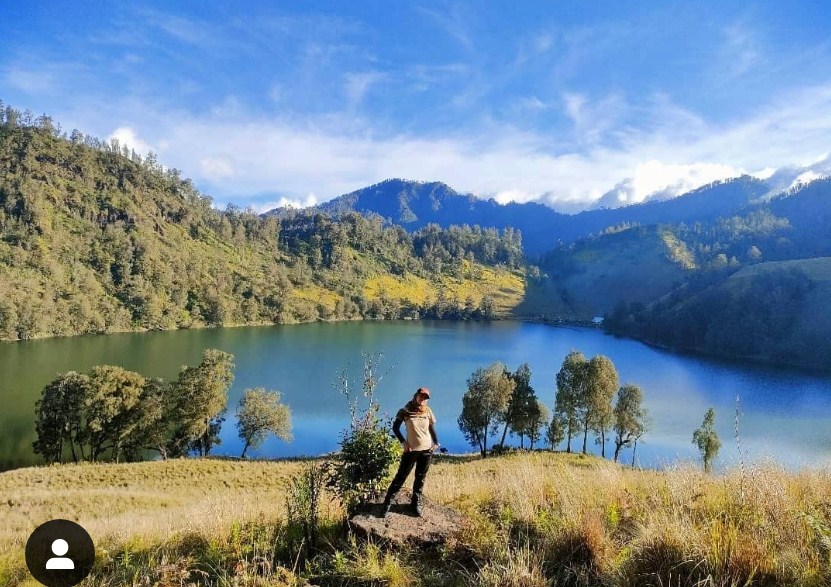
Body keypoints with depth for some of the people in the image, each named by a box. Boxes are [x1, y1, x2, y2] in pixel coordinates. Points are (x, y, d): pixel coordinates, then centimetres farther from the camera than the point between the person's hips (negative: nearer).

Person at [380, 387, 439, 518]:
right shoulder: (405, 411, -7)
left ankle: (416, 503, 22)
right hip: (411, 450, -3)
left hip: (427, 450, 3)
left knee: (420, 478, 11)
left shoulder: (428, 412, 3)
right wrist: (403, 442, -10)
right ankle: (387, 503, 5)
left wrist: (436, 443, 2)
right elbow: (395, 428, -2)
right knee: (400, 477, -2)